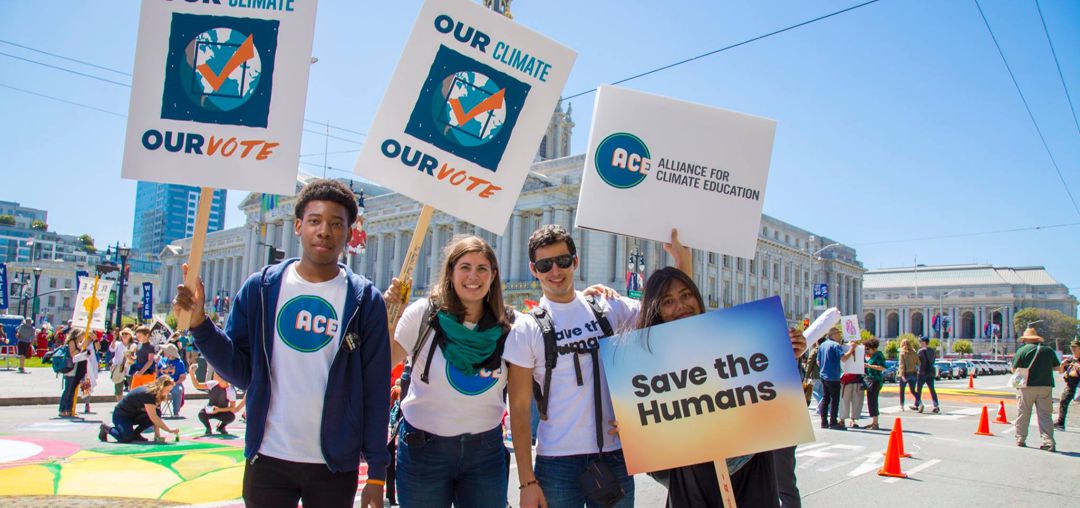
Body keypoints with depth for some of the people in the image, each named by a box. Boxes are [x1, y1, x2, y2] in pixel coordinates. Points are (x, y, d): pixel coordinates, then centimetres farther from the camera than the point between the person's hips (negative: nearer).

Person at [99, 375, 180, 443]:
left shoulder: (157, 395, -5)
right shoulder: (147, 394, -30)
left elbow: (155, 417, -5)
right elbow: (153, 417, -34)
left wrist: (157, 435, -15)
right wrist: (170, 430, -32)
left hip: (135, 415, 8)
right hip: (121, 415, -8)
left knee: (158, 413, -16)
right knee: (127, 438, -29)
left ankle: (135, 434, 0)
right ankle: (106, 428, 1)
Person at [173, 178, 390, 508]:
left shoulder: (364, 299, -4)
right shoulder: (261, 287, 1)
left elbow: (376, 390, -4)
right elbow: (241, 372, 2)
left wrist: (377, 473, -4)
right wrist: (199, 323, -11)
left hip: (336, 466, -1)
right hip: (268, 458, 1)